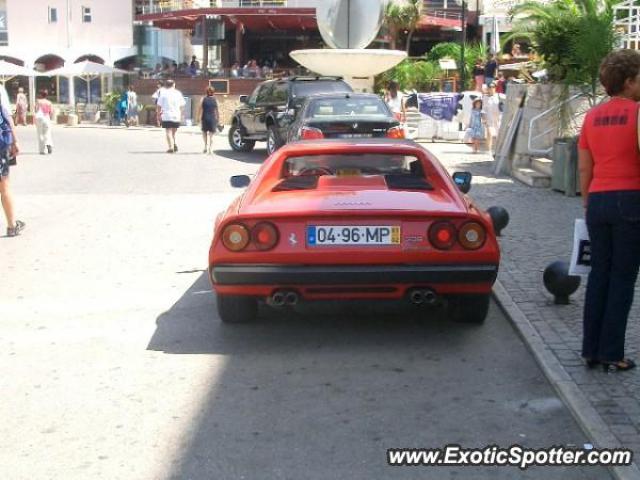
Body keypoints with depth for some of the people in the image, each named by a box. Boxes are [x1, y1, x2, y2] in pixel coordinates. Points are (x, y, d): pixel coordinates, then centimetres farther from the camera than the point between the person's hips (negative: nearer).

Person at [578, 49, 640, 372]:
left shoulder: (592, 116, 9)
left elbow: (584, 168, 10)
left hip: (598, 200, 5)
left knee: (599, 274, 12)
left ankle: (591, 351, 15)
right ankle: (611, 354, 4)